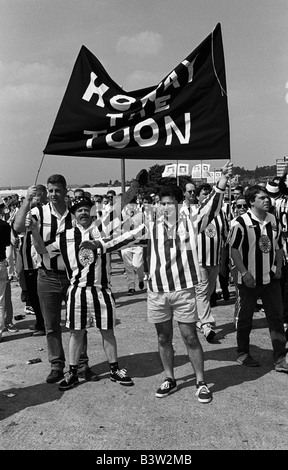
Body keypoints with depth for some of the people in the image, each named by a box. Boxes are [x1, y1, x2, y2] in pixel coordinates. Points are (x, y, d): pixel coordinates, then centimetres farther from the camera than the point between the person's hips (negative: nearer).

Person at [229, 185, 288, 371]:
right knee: (245, 317, 9)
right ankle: (243, 354, 27)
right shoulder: (242, 222, -11)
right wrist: (244, 272, -16)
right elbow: (234, 250, -11)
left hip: (271, 278, 5)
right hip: (249, 279, -4)